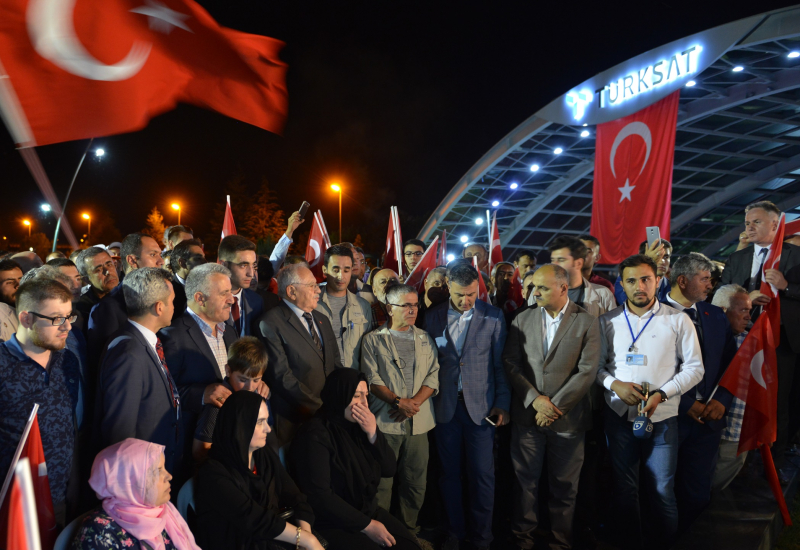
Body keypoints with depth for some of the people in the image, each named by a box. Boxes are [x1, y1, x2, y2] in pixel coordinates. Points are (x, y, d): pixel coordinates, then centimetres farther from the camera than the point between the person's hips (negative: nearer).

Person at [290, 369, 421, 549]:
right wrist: (366, 525, -16)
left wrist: (373, 433, -12)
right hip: (334, 524, -6)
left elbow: (389, 469, 4)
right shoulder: (316, 435, -16)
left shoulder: (358, 426, 5)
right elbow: (319, 496, -20)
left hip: (369, 511, 6)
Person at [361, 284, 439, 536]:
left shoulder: (425, 339, 13)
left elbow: (434, 375, 5)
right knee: (382, 480, 1)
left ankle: (409, 529, 23)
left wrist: (414, 402, -9)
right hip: (385, 420, -3)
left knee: (416, 480, 7)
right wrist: (398, 401, -16)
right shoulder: (374, 340, 3)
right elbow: (372, 379, -5)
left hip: (418, 421, 3)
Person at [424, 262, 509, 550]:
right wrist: (427, 399, 0)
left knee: (483, 476, 4)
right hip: (445, 405, 2)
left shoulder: (493, 316, -3)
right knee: (449, 473, 12)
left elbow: (501, 363, 0)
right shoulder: (433, 316, 1)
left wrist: (502, 403, -2)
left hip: (480, 406, -1)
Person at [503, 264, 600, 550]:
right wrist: (534, 399, -12)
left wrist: (555, 406, -13)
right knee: (526, 481, 11)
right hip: (527, 415, 2)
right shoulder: (522, 319, 3)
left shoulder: (587, 322, -4)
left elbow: (587, 371, -10)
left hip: (568, 417, -1)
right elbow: (510, 363, -1)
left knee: (564, 486, 11)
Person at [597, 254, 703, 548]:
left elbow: (694, 368, -2)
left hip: (662, 417, -2)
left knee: (662, 490, 4)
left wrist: (662, 394, -14)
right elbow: (597, 365, 7)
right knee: (624, 488, 13)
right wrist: (614, 384, -13)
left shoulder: (678, 320, -1)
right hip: (619, 414, 2)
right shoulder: (608, 321, 3)